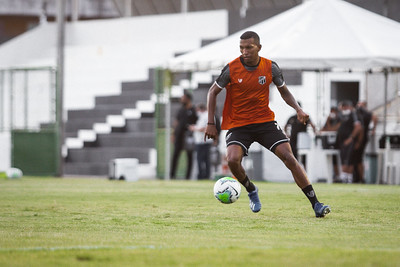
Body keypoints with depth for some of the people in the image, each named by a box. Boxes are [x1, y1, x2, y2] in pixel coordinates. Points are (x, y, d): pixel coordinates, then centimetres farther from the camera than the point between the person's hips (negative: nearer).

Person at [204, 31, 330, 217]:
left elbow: (284, 91, 12)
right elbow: (213, 92, 2)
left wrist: (298, 109, -6)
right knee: (233, 160, -27)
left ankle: (315, 204, -8)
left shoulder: (270, 68, -4)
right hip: (238, 124, -1)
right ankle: (251, 191, 5)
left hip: (265, 121, 1)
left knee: (289, 158, -12)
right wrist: (210, 123, -4)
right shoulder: (231, 69, -10)